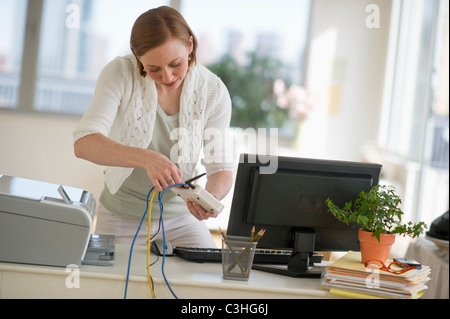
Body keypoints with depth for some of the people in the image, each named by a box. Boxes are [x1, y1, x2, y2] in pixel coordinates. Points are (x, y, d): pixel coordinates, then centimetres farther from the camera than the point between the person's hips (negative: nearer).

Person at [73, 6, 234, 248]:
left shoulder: (213, 91, -11)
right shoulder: (120, 73, -17)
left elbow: (220, 168, -9)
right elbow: (84, 144, -29)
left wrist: (211, 196, -33)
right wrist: (145, 158, -45)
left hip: (181, 217, 1)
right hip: (122, 217, -1)